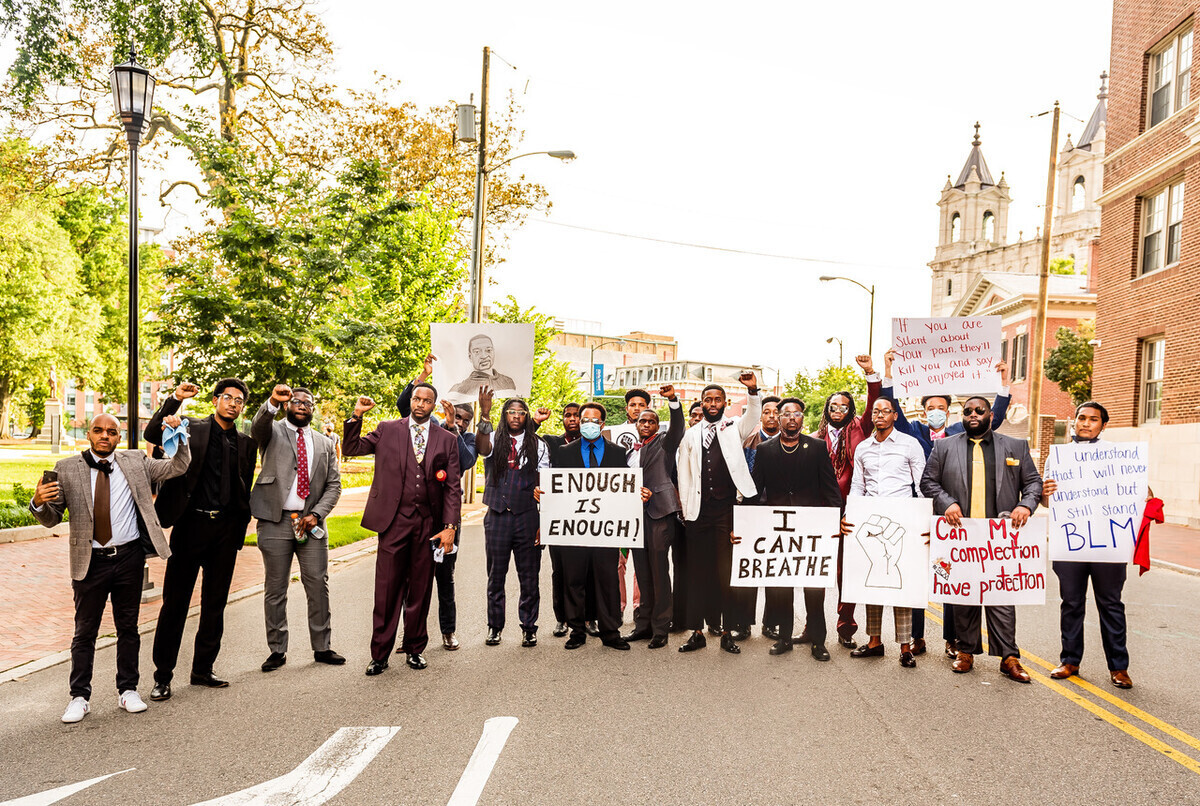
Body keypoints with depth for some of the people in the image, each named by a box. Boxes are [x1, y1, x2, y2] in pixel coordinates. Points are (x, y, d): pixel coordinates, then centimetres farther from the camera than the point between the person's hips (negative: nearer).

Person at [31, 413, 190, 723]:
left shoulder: (135, 462, 5)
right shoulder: (66, 468, 1)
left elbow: (179, 467, 8)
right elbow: (52, 519, 3)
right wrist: (39, 502, -19)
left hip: (129, 558, 1)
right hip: (91, 560, -1)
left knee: (128, 627, 11)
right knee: (85, 631, 7)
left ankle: (128, 691, 23)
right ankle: (80, 697, 20)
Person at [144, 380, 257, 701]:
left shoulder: (245, 443, 12)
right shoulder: (192, 430, 4)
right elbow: (152, 434, -13)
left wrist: (241, 528, 8)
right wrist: (174, 399, -22)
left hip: (226, 529, 3)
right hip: (192, 523, -3)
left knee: (215, 602, 10)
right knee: (175, 600, 1)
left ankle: (202, 670, 22)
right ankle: (163, 675, 12)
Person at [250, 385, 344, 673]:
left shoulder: (325, 443, 15)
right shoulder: (273, 431, 8)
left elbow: (334, 485, 10)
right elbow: (257, 427, -18)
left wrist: (316, 514, -5)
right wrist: (272, 402, -38)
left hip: (311, 522, 2)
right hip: (275, 521, -2)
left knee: (318, 586, 3)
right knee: (275, 589, 5)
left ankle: (322, 647, 14)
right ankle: (277, 650, 15)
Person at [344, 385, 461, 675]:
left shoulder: (447, 439, 8)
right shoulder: (387, 430, 8)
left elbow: (453, 487, 5)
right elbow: (351, 449, 5)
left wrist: (450, 526, -3)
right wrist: (357, 416, -10)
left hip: (428, 523, 1)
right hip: (394, 520, -1)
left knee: (420, 589, 9)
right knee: (387, 588, 0)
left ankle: (414, 648, 24)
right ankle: (380, 654, 12)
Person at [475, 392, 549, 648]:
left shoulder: (537, 445, 5)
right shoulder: (495, 440, 4)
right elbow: (481, 448, -21)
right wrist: (484, 416, -35)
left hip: (526, 516, 0)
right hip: (497, 516, 1)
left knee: (529, 577, 4)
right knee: (495, 576, 10)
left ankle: (529, 628, 17)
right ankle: (494, 627, 22)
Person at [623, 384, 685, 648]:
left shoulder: (664, 443, 5)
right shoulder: (631, 452, 20)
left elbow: (678, 428, -14)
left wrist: (673, 400, -29)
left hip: (659, 513, -6)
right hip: (636, 514, 6)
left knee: (659, 572, -5)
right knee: (643, 573, 10)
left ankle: (660, 629, 2)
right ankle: (643, 624, 19)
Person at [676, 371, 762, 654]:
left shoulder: (734, 428, 10)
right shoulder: (691, 435, 14)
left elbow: (753, 417, -11)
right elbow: (684, 475, 13)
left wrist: (752, 391, -27)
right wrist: (685, 510, 6)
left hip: (727, 510, -2)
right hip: (698, 512, 2)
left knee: (727, 571, 0)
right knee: (697, 572, 6)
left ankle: (727, 632, 10)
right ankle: (697, 632, 15)